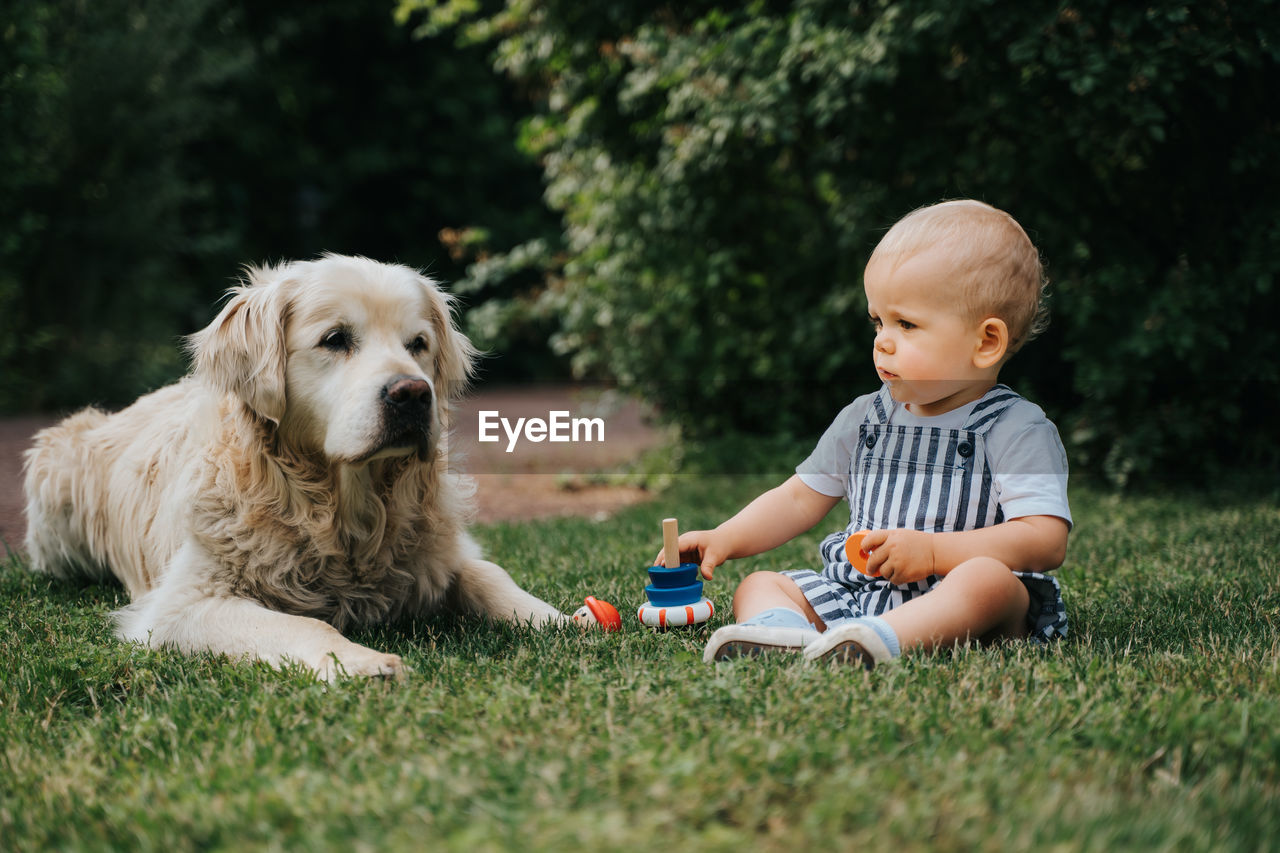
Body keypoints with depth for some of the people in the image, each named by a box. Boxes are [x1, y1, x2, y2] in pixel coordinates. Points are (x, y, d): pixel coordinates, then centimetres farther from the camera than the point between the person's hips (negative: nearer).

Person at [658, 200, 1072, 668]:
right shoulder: (864, 419, 14)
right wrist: (724, 540, 5)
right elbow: (800, 498, 20)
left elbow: (1047, 541, -16)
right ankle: (782, 629, -40)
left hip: (951, 604, -6)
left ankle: (882, 638, -54)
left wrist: (932, 551, -23)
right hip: (853, 591, 6)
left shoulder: (1017, 431, -6)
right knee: (758, 584, -7)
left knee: (988, 578, -36)